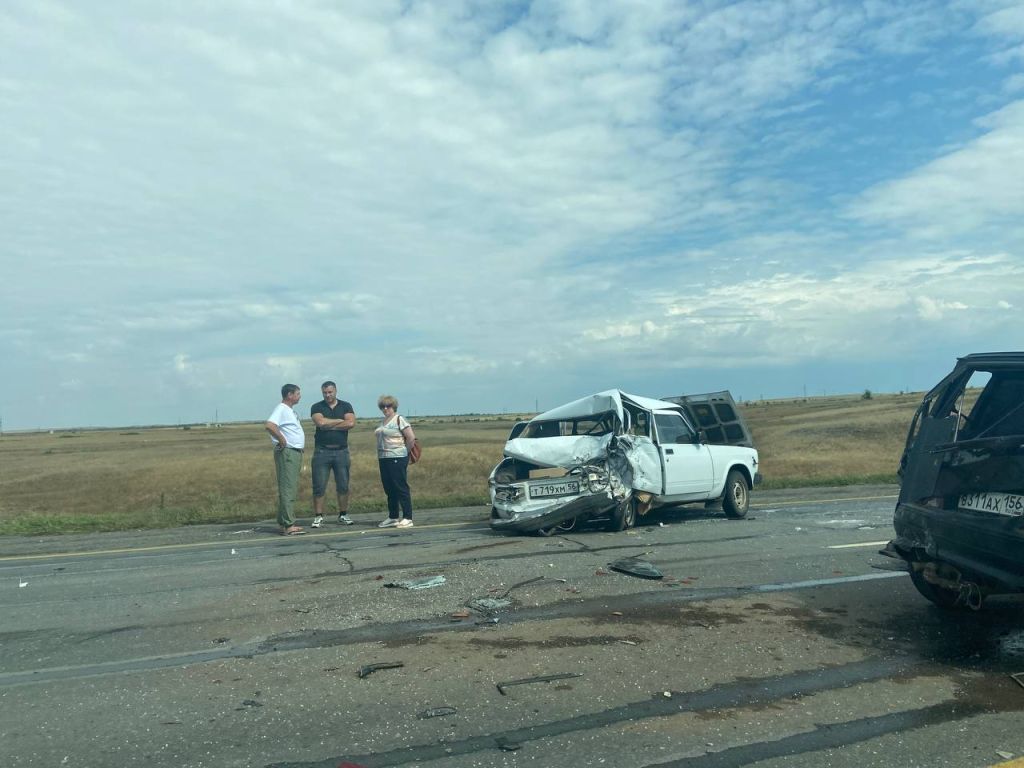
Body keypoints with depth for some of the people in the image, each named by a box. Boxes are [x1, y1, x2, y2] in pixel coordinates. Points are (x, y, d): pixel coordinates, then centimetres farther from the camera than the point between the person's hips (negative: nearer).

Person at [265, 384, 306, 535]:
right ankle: (288, 526, -10)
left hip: (295, 453, 10)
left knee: (291, 489, 13)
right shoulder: (281, 409, -13)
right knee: (287, 489, -10)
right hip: (287, 453, -10)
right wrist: (282, 440, -22)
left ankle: (284, 522, 19)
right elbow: (269, 425, -30)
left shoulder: (290, 410, 18)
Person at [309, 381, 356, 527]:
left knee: (343, 486, 5)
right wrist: (340, 421, -6)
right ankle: (318, 517, 4)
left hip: (341, 451, 1)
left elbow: (351, 423, -9)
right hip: (322, 451, -1)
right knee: (319, 486, -3)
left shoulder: (346, 406, 9)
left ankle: (343, 515, 16)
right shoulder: (317, 407, 5)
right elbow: (321, 422, -15)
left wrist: (329, 425, -7)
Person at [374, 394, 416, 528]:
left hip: (397, 458, -8)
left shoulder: (399, 419, -8)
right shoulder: (382, 421, 14)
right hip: (383, 458, 8)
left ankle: (407, 518, 0)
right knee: (389, 489, 13)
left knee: (401, 488, -5)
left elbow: (411, 437, -13)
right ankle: (393, 517, 23)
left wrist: (403, 450, -3)